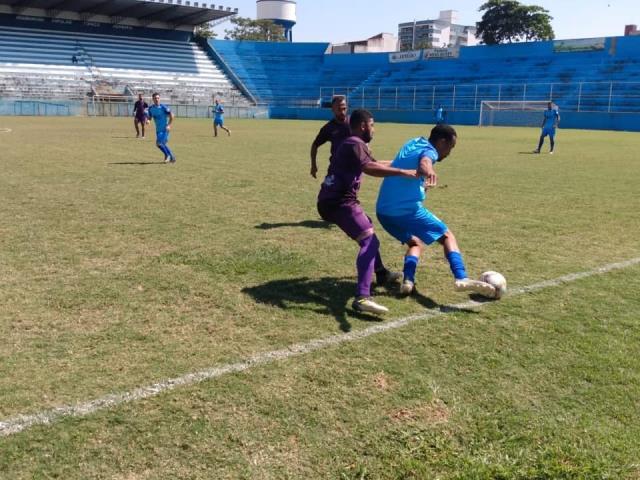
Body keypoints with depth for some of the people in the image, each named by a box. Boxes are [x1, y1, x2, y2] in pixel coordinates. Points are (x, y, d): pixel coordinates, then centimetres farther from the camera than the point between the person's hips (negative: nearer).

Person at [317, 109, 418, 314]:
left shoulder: (353, 144, 23)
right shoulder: (355, 144, -10)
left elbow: (372, 163, 40)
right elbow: (368, 168, -31)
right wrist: (402, 172, -33)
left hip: (333, 201, 11)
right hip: (339, 202, -11)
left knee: (367, 231, 32)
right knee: (369, 241, -22)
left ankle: (381, 273, 46)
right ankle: (362, 298, -35)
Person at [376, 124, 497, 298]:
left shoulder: (413, 144, 22)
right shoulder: (429, 150, -3)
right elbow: (424, 162, -29)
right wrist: (429, 171, -52)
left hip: (383, 211, 8)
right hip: (406, 209, -8)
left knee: (415, 242, 25)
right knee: (447, 236, 5)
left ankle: (408, 281, 2)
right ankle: (461, 279, -14)